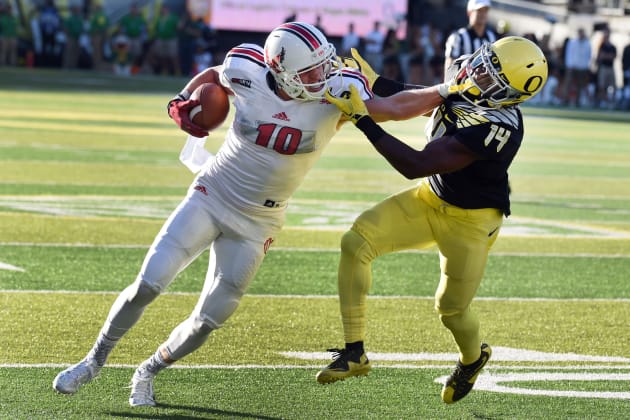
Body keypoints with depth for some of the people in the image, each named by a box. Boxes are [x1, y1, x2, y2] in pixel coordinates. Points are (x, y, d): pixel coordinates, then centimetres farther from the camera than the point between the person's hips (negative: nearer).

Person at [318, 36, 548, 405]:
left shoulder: (495, 128, -37)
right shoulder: (461, 79, -14)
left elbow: (415, 165, -38)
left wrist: (363, 119, -39)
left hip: (470, 220, -7)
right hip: (431, 198, 7)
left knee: (452, 308, 10)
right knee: (356, 242, -10)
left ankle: (474, 357, 48)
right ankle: (355, 353, -1)